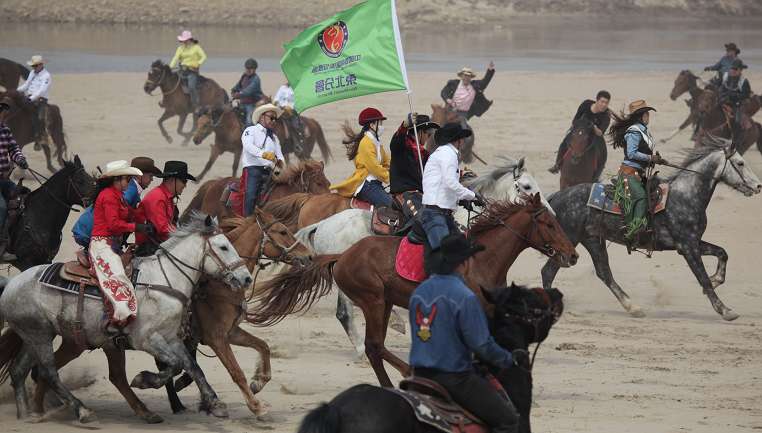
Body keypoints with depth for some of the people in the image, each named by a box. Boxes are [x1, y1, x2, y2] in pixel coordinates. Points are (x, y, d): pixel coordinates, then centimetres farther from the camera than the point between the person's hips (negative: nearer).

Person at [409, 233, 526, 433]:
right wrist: (511, 360, -2)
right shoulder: (464, 297, -18)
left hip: (420, 373, 8)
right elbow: (482, 345, -18)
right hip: (454, 377, -8)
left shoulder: (418, 292, 6)